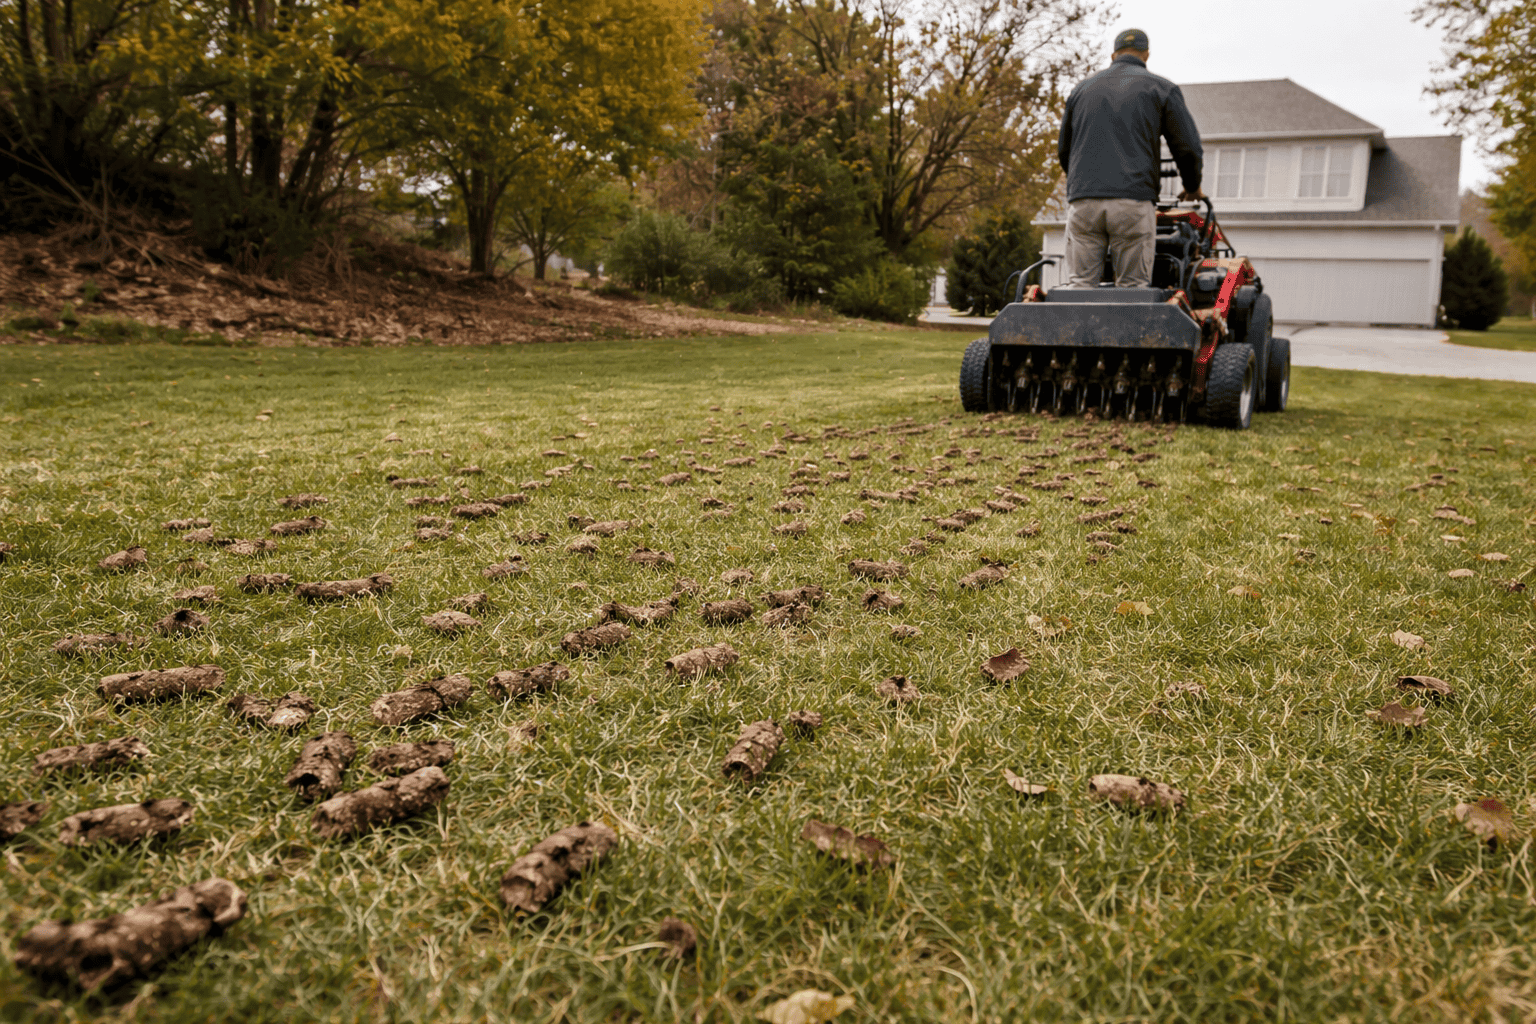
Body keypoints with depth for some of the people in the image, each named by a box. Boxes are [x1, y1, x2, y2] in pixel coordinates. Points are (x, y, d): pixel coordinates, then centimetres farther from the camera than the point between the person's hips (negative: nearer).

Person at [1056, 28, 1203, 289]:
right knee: (1133, 288, 0)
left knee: (1080, 285, 1)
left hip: (1083, 200, 2)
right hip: (1133, 200, -2)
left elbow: (1063, 151, 25)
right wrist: (1192, 188, 25)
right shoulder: (1161, 89, 10)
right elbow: (1188, 148, 7)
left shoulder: (1083, 88, 20)